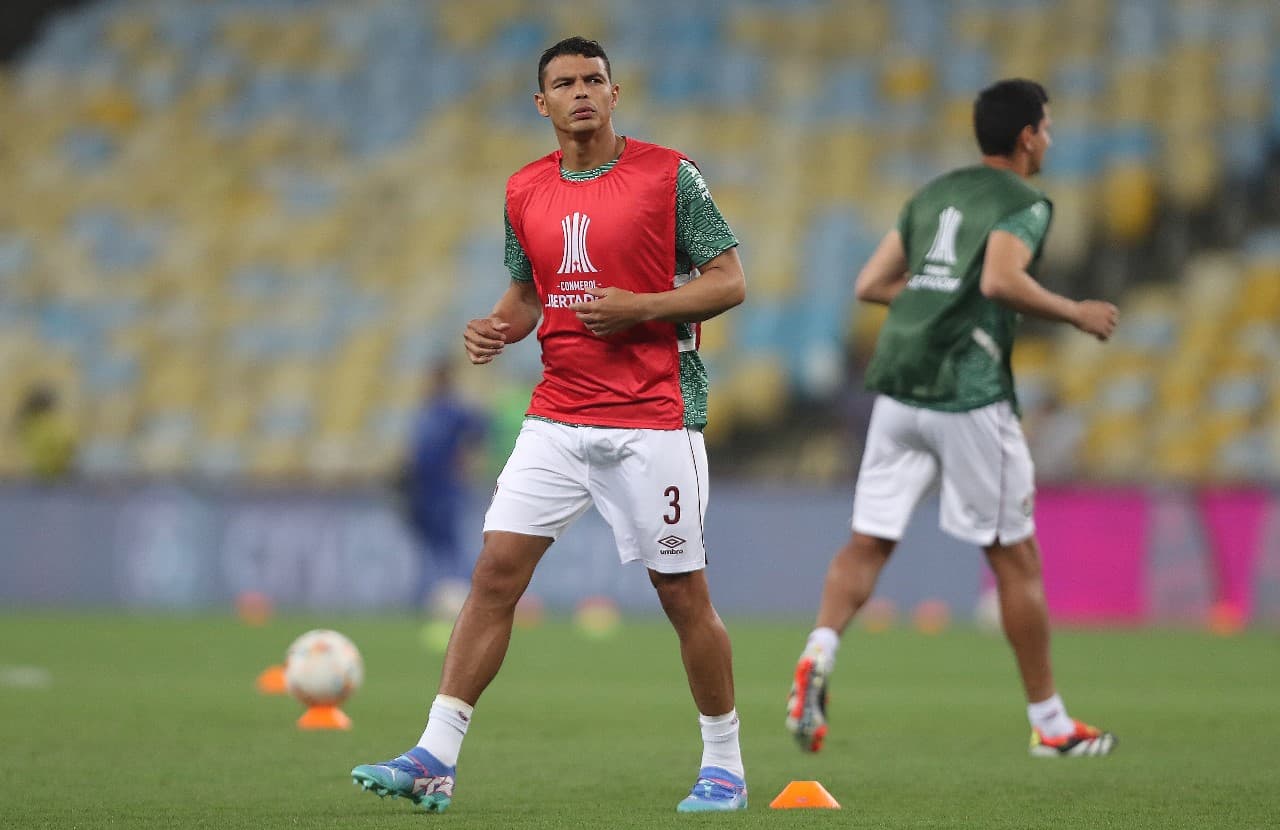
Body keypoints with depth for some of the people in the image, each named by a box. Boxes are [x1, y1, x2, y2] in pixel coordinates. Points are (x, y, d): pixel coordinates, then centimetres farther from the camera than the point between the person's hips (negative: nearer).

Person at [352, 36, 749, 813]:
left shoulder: (669, 174, -5)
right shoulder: (525, 191, 9)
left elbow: (730, 281, -5)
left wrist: (640, 307, -18)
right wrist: (497, 328, 0)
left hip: (654, 420, -4)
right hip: (558, 418, 4)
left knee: (684, 594, 1)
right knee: (495, 572, -6)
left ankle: (726, 767, 16)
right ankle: (435, 761, -6)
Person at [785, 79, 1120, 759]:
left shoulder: (934, 194, 18)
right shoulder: (1025, 203, -3)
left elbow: (870, 284, 16)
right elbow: (1000, 279, -22)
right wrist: (1075, 314, -9)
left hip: (898, 390, 6)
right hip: (968, 396, -6)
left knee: (868, 542, 4)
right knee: (1015, 558, 5)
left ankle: (818, 653, -23)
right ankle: (1049, 723, 13)